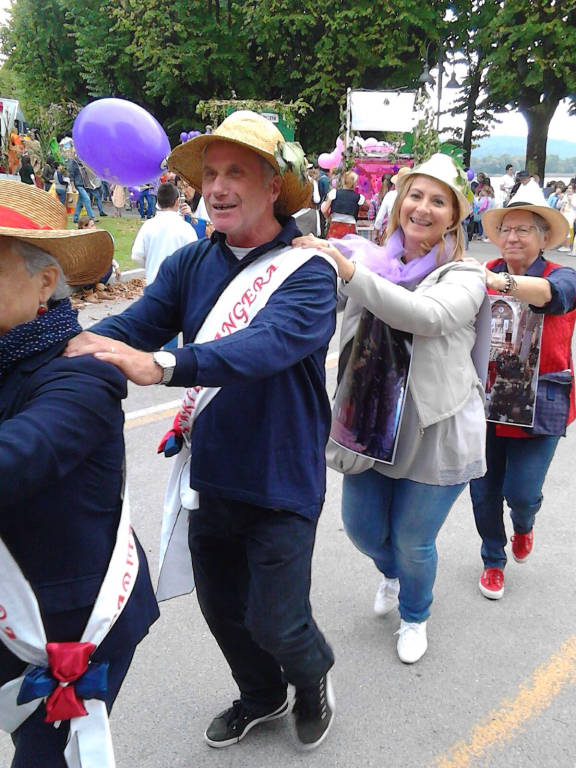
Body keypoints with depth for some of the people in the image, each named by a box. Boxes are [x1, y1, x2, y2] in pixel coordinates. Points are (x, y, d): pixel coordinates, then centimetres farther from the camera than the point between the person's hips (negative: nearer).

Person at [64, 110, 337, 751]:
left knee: (275, 624, 6)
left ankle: (314, 674, 43)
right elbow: (134, 322, -12)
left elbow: (271, 342, -35)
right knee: (221, 608, 21)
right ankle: (262, 697, 51)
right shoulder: (191, 262, -1)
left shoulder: (306, 271, -17)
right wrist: (70, 349, -33)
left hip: (280, 484, -5)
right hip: (208, 476, 5)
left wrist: (162, 365, -49)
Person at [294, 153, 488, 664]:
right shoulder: (370, 261, 1)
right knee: (362, 527, 17)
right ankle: (392, 575, 54)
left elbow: (427, 315, -30)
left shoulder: (464, 277, -9)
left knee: (413, 542, 10)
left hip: (436, 432, -3)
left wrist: (350, 271, -35)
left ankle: (414, 616, 43)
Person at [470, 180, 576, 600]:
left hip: (539, 404, -2)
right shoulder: (485, 275, 4)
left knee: (521, 493, -1)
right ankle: (493, 561, 35)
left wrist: (497, 281, -46)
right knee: (484, 490, 8)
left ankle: (524, 526, 38)